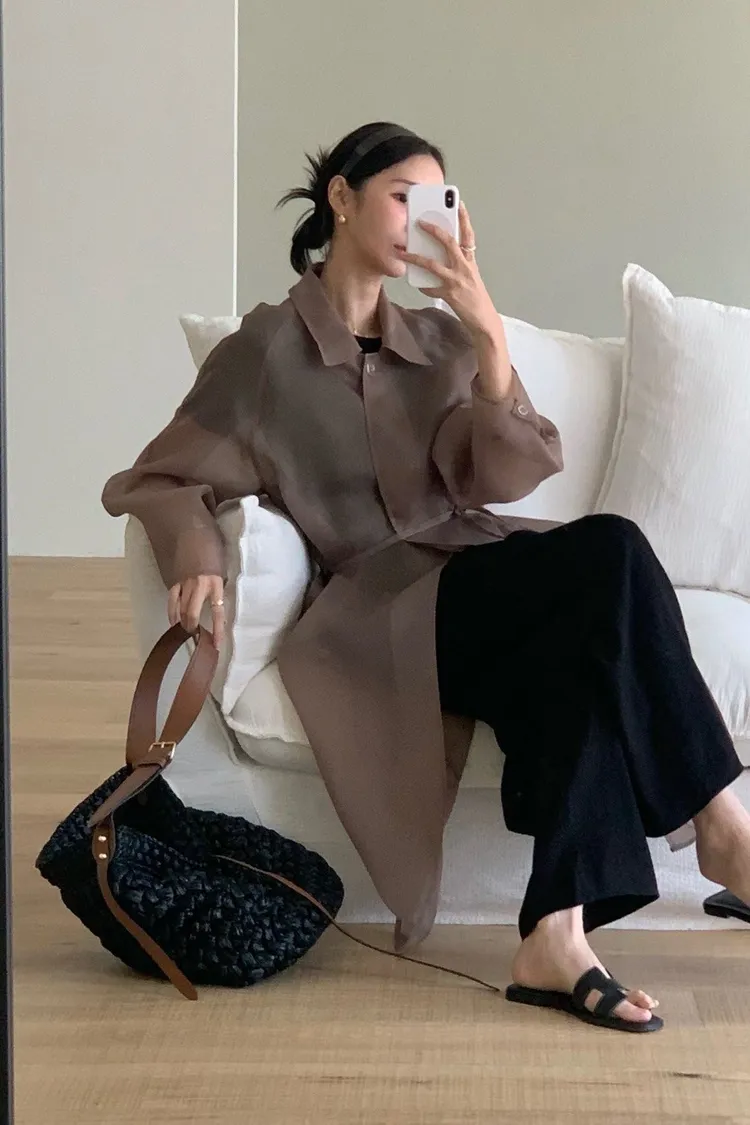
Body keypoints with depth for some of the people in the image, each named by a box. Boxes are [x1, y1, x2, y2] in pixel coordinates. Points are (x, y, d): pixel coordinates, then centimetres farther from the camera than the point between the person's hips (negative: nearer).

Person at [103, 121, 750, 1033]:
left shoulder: (443, 343, 17)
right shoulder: (266, 349, 6)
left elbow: (503, 478, 2)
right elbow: (158, 480, 3)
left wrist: (488, 335, -11)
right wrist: (199, 558, -19)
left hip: (475, 574, 4)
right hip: (377, 607, -4)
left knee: (582, 649, -33)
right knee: (609, 554, -30)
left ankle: (556, 939, -39)